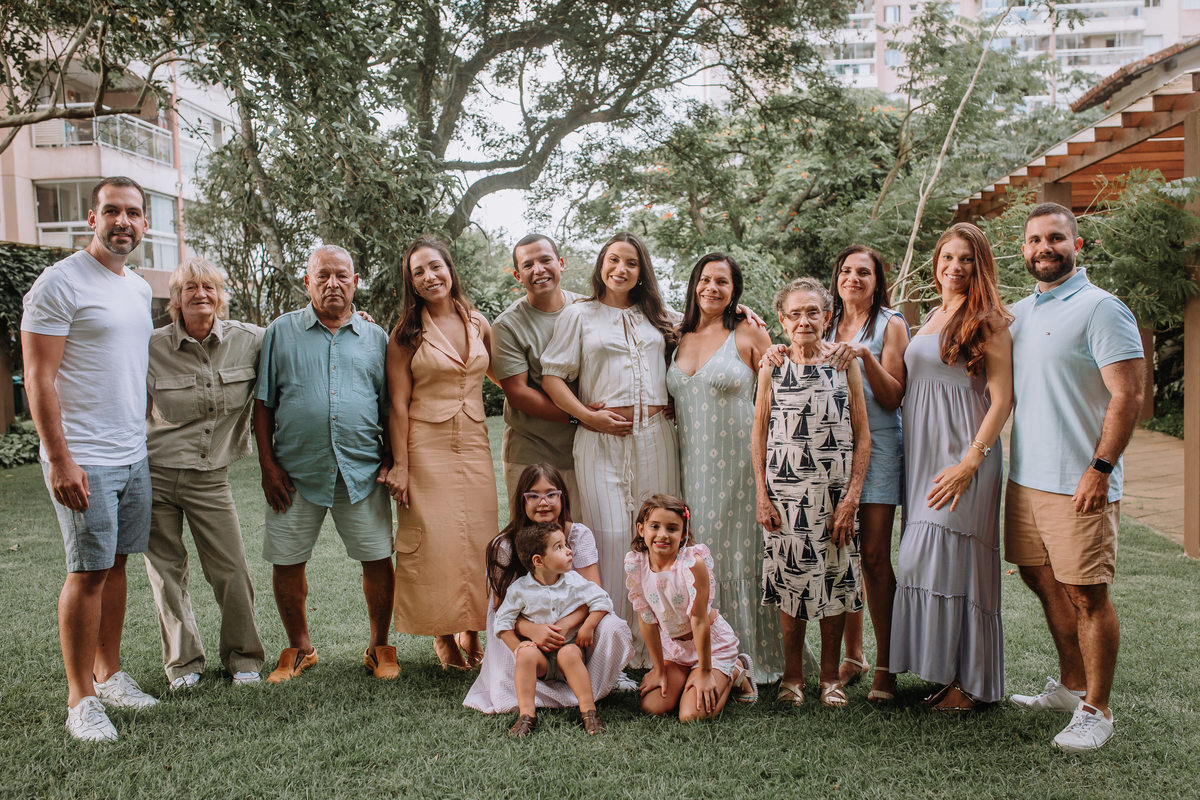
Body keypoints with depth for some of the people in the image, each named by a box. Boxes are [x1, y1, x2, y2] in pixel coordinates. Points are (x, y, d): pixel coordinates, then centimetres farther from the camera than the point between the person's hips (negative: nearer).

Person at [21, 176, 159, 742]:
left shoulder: (140, 288, 14)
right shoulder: (60, 282, -9)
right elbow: (39, 377, -13)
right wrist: (60, 459, -18)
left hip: (133, 455, 7)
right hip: (84, 459, -7)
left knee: (116, 563, 12)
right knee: (88, 571, -3)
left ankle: (109, 674, 24)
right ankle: (80, 698, 8)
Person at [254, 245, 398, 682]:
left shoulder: (375, 336, 10)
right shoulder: (282, 332, 7)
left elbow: (391, 407, 12)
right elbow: (263, 403, 6)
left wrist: (391, 459, 2)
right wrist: (268, 464, -1)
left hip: (362, 470, 0)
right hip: (296, 471, 0)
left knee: (378, 560, 1)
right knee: (287, 563, 7)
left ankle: (379, 647, 20)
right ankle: (299, 648, 28)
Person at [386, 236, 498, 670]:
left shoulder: (478, 324, 8)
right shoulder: (407, 333, -2)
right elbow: (398, 403, -5)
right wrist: (400, 466, -10)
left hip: (473, 445, 3)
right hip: (426, 445, -3)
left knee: (476, 538, 5)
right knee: (432, 539, 0)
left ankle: (471, 632, 21)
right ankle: (443, 635, 17)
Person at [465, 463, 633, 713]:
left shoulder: (579, 535, -9)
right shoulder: (505, 546, -11)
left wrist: (564, 626, -35)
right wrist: (531, 629, -34)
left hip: (571, 621, 1)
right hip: (524, 627, -1)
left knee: (613, 628, -28)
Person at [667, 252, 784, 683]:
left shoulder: (748, 332, -2)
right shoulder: (679, 336, 12)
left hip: (736, 462, -4)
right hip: (691, 464, 5)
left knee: (738, 551, 0)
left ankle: (748, 657, 13)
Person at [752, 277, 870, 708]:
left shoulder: (845, 363, 2)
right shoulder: (772, 367, 4)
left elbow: (862, 435, 1)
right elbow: (759, 434, 6)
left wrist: (852, 495, -6)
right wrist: (762, 496, -1)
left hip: (834, 488, 0)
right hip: (785, 489, 0)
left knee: (835, 576, 4)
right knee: (790, 575, 3)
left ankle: (830, 676, 19)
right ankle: (792, 675, 18)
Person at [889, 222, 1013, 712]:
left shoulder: (988, 322, -4)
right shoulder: (930, 319, 18)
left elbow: (1001, 400, -11)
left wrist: (971, 460, -18)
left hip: (964, 452, -7)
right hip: (922, 453, 7)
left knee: (946, 556, -9)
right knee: (922, 558, 6)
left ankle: (970, 680, 4)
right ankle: (947, 671, 16)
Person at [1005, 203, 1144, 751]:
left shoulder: (1101, 309, -8)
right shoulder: (1018, 314, 14)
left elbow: (1128, 395, -14)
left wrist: (1100, 468, -19)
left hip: (1079, 484, -7)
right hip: (1024, 477, 8)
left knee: (1086, 595, -1)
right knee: (1045, 583, 16)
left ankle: (1096, 710, 12)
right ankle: (1070, 686, 33)